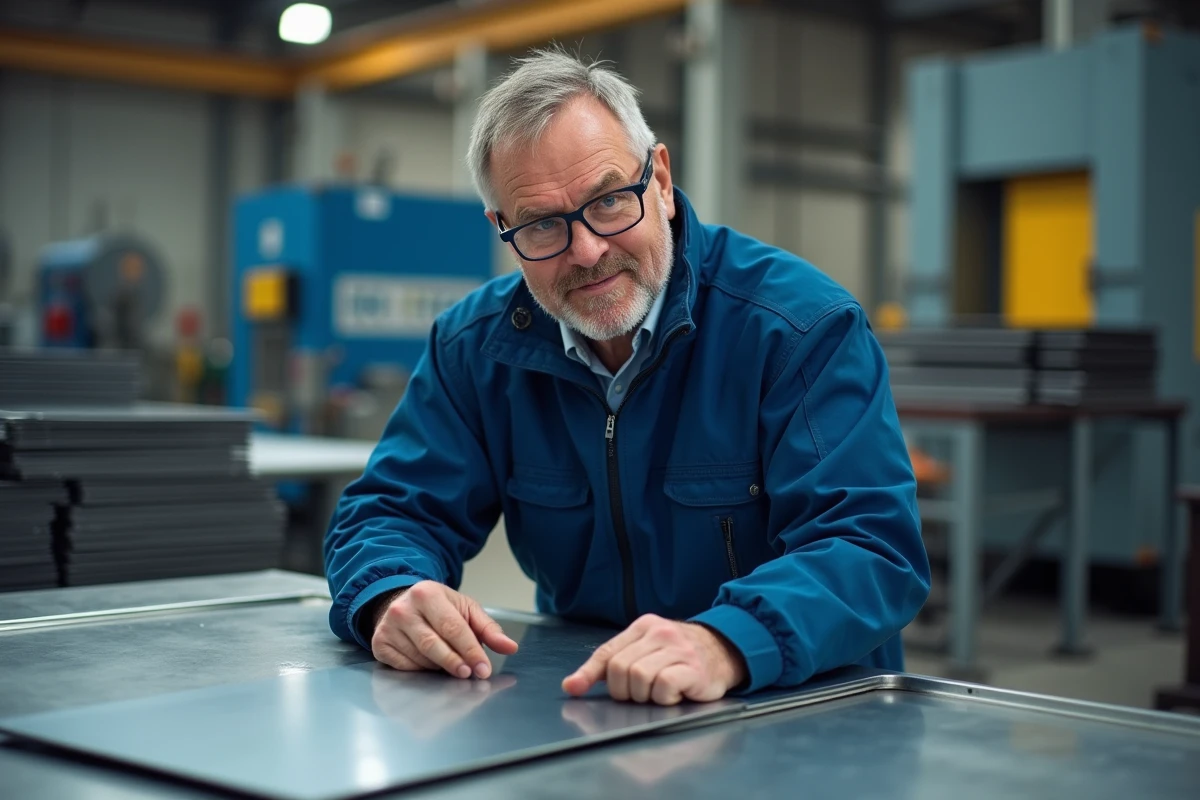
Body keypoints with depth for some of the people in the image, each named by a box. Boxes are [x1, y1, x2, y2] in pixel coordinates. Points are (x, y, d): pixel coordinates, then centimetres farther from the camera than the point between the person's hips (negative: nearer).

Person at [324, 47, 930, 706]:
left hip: (801, 710, -2)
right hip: (580, 705, 3)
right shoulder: (475, 347, 0)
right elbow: (389, 511, 4)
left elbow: (871, 547, -22)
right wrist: (394, 598, -22)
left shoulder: (803, 328, -14)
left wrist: (725, 644, -41)